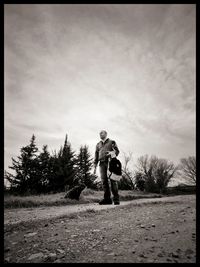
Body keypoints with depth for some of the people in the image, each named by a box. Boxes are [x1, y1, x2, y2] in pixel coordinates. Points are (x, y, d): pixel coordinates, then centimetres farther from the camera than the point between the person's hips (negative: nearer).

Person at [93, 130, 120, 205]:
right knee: (104, 181, -5)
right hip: (102, 163, 3)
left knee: (113, 180, -7)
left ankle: (116, 199, -1)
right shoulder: (98, 144, 24)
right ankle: (107, 198, -1)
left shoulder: (112, 142, 15)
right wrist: (95, 166, 11)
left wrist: (111, 153, -18)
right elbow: (96, 156, 20)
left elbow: (117, 151, 5)